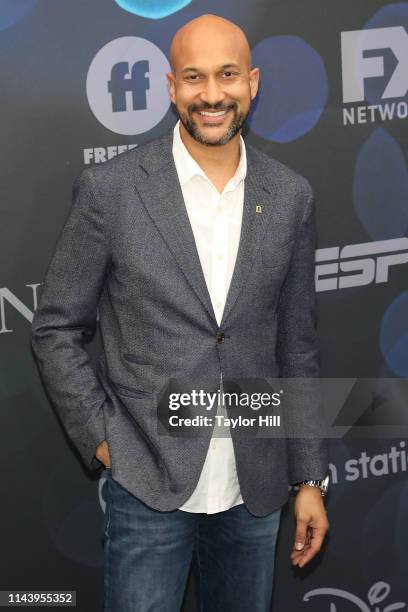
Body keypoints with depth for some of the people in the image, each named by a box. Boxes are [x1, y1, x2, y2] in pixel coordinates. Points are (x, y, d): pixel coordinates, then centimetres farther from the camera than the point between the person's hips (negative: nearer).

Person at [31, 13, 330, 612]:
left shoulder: (290, 196, 2)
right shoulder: (110, 188, -8)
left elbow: (297, 345, 7)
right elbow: (56, 329, -1)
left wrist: (310, 477, 7)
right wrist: (102, 438, -8)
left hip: (255, 489, 3)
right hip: (149, 486, -3)